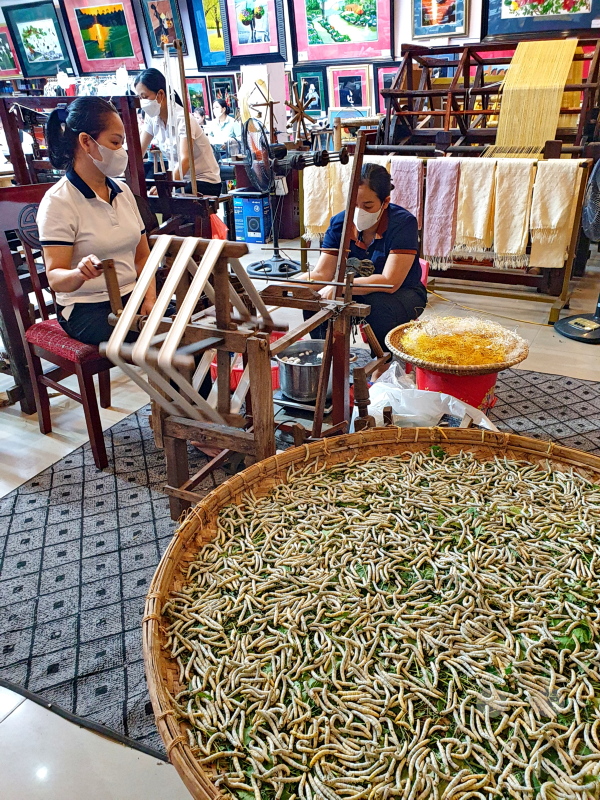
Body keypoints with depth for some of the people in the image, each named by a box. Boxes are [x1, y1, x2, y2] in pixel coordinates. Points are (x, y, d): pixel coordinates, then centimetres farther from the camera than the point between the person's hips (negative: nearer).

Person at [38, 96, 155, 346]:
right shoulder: (58, 202, -10)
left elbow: (142, 255, 12)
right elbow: (55, 278, -15)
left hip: (132, 297, 6)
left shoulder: (123, 191, 10)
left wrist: (150, 297, -6)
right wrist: (79, 274, -39)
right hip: (86, 308, -6)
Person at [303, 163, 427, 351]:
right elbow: (321, 274, -14)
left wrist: (338, 287, -37)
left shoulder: (403, 223, -22)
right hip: (356, 292, 3)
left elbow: (390, 282, -29)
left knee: (379, 306, -36)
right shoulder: (339, 223, -8)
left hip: (402, 293, -3)